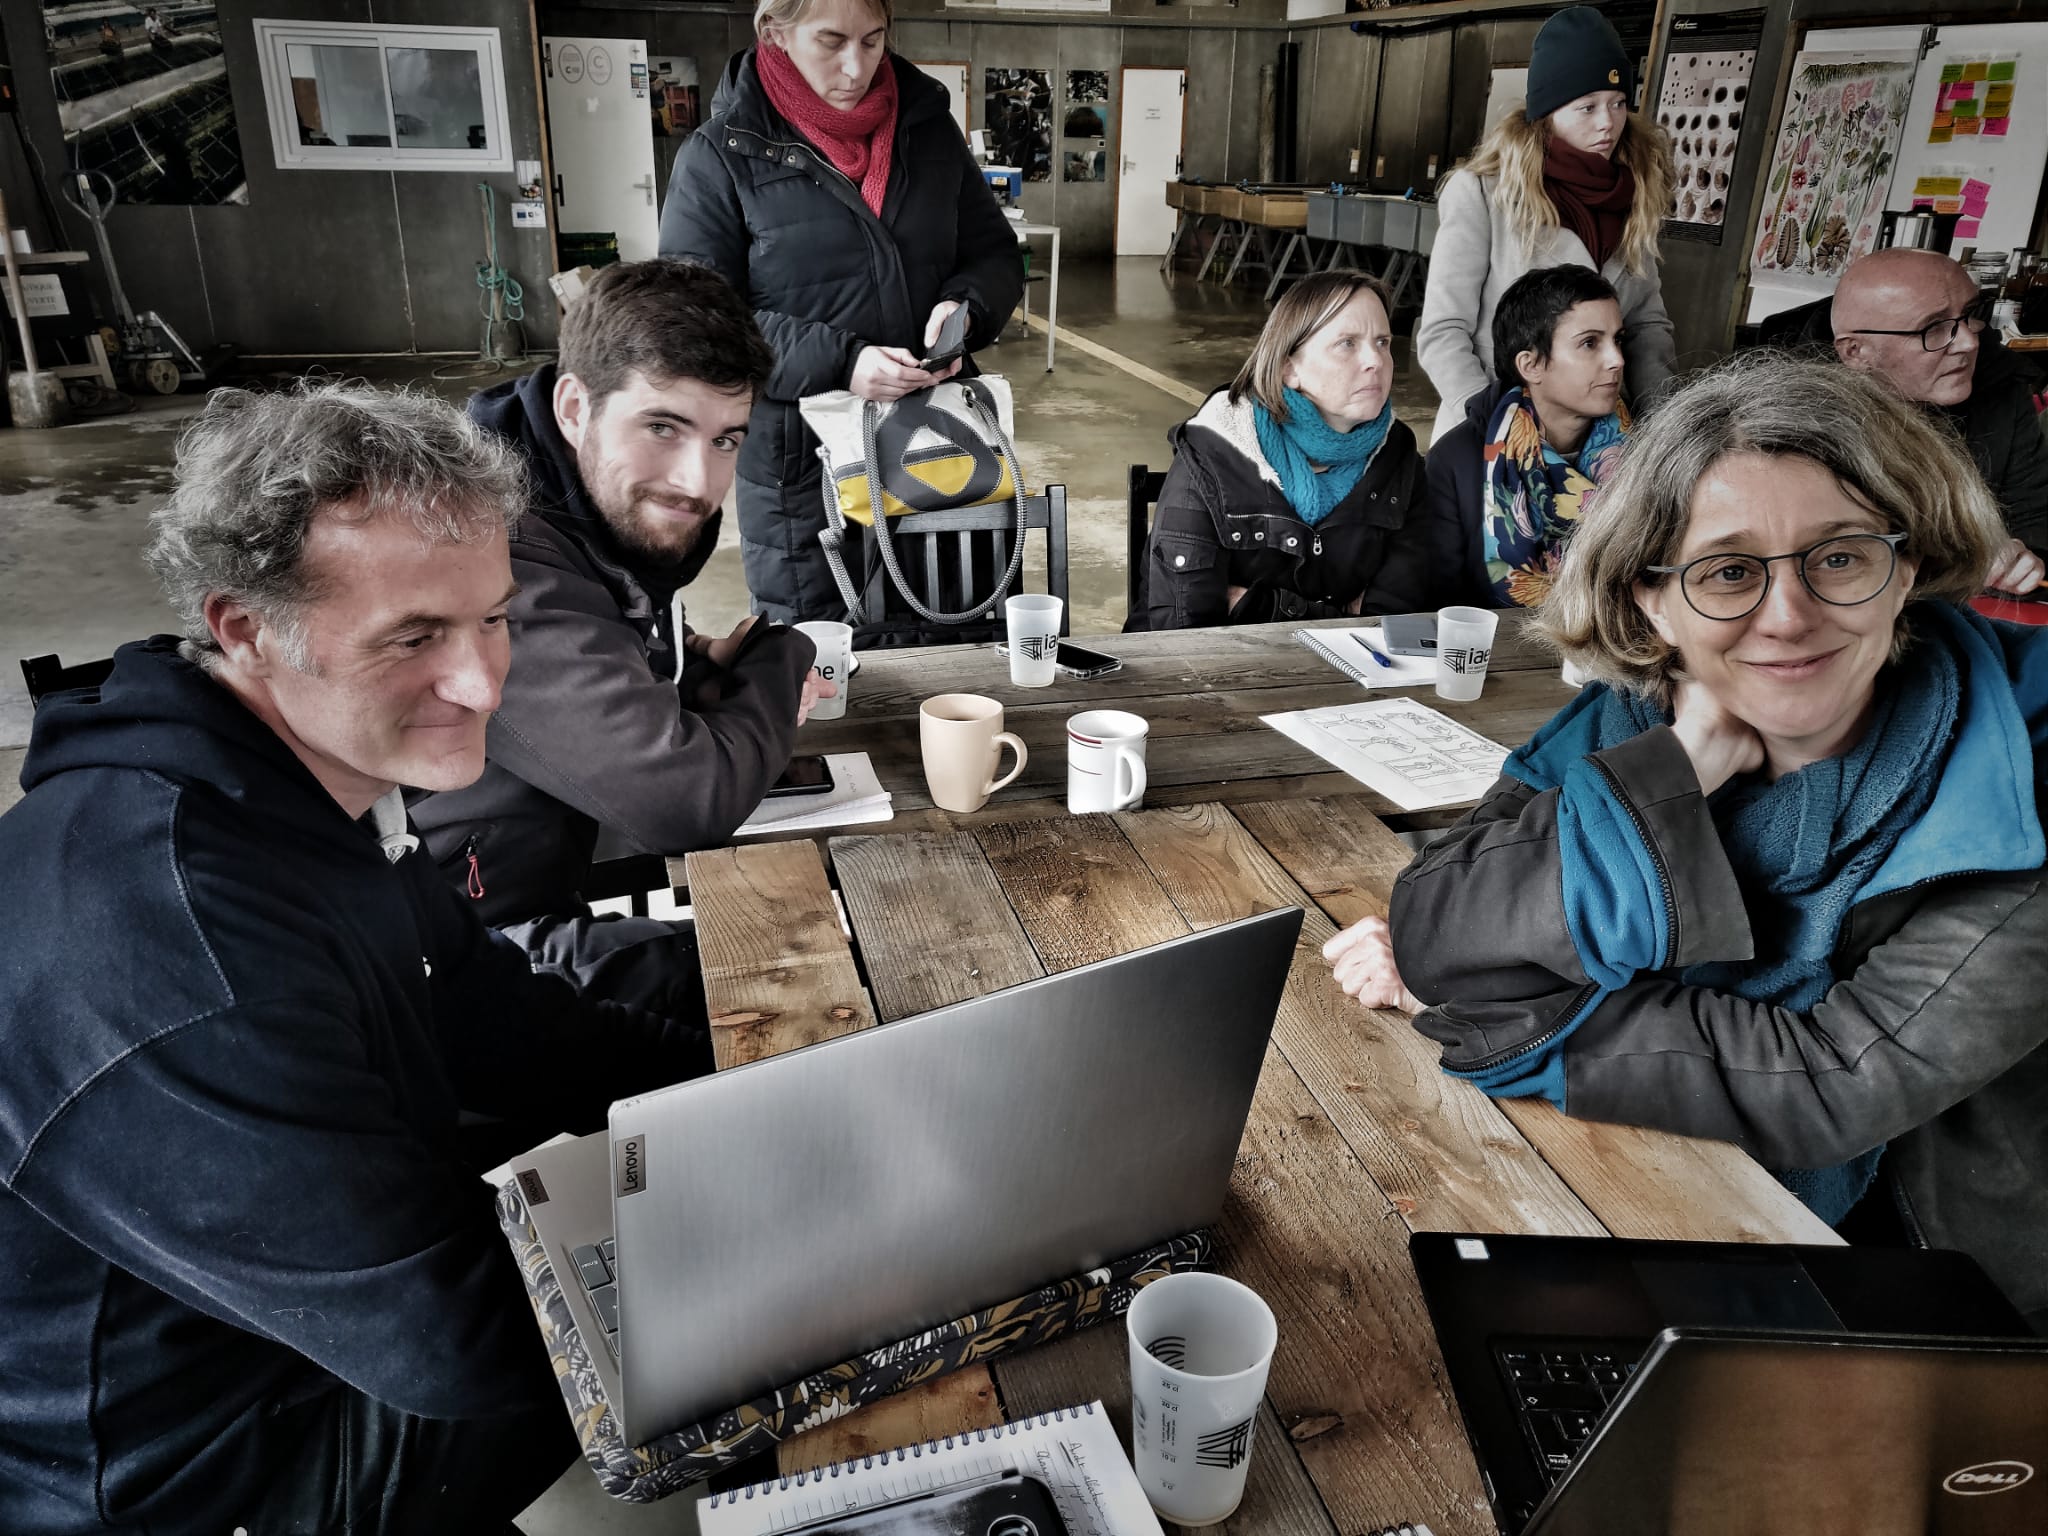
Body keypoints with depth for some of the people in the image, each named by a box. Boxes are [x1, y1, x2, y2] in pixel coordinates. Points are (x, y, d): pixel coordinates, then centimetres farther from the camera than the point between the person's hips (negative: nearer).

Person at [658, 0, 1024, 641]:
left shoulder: (928, 125, 6)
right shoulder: (720, 155, -6)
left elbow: (996, 254, 13)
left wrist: (963, 306, -11)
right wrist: (837, 362, -24)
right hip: (797, 461, -3)